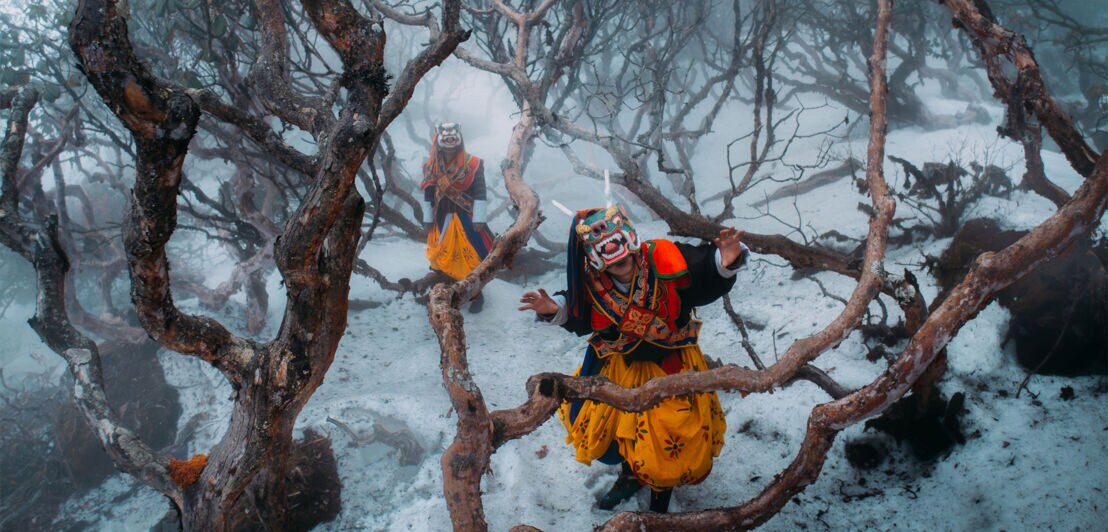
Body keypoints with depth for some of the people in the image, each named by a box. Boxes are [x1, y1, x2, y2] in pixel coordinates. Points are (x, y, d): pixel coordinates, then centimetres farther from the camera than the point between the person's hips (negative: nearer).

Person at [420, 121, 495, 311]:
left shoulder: (472, 165, -11)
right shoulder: (431, 167, 1)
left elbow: (480, 193, -11)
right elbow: (428, 195, 8)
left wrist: (478, 218, -13)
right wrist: (428, 219, 9)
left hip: (466, 219, -4)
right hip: (442, 219, 4)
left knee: (472, 257, -2)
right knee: (441, 258, 12)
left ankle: (476, 294, 11)